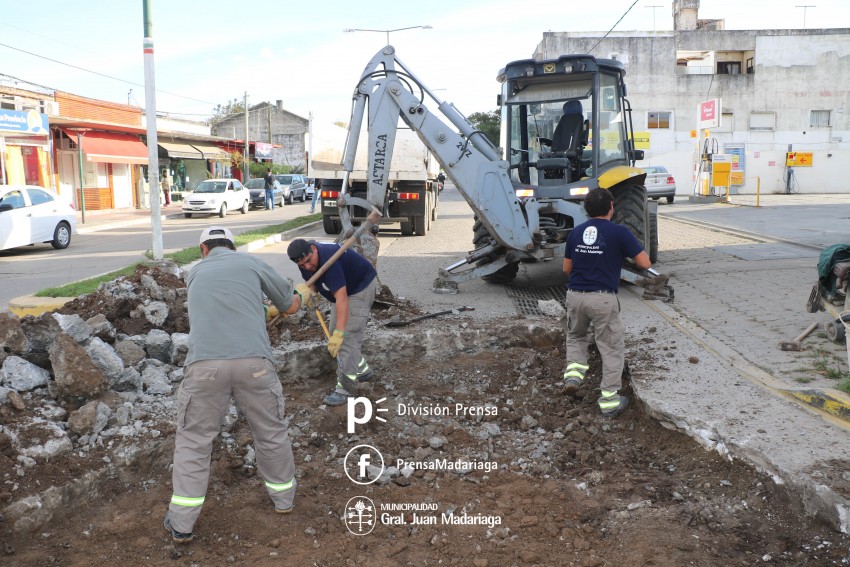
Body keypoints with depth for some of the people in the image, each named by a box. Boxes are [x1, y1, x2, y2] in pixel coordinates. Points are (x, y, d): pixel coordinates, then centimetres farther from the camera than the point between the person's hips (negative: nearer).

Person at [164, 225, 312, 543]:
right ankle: (284, 498, 38)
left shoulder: (196, 273, 23)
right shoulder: (251, 263, 16)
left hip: (205, 364, 1)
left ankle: (181, 524, 19)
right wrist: (300, 292, 48)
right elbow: (290, 307, 25)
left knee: (193, 441, 14)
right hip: (253, 362, -1)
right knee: (271, 433, 19)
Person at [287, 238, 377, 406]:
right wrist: (311, 293, -18)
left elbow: (342, 298, -44)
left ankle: (345, 388, -11)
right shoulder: (305, 261, -12)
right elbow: (312, 279, 7)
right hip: (343, 288, 9)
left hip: (361, 286, -9)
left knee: (348, 336, -16)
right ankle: (363, 371, 29)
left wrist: (339, 333, -50)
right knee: (334, 333, 15)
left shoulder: (328, 260, -38)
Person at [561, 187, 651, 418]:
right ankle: (609, 399, 10)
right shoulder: (619, 232, -8)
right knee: (612, 347, 9)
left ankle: (574, 370, 6)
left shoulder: (575, 232, 7)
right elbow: (645, 263, -4)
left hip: (575, 295, 4)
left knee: (575, 336, 29)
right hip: (603, 298, -4)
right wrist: (633, 249, 15)